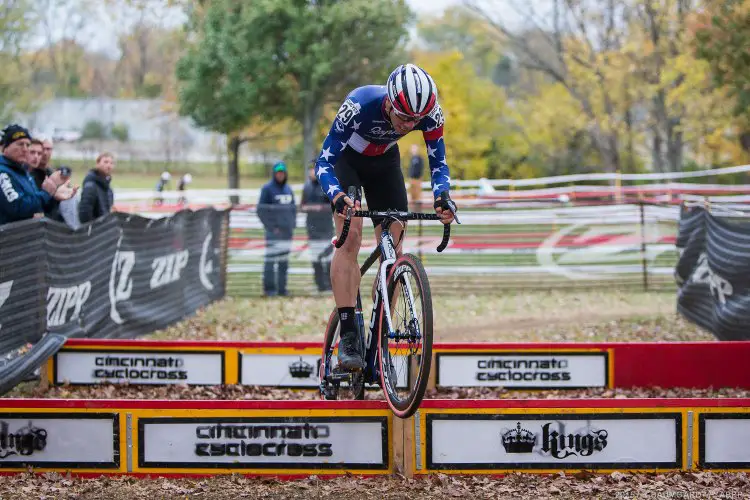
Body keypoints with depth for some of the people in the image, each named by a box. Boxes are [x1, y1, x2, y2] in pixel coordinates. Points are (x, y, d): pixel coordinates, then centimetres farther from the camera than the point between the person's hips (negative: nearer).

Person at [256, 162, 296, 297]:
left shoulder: (288, 189, 14)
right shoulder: (267, 189, -4)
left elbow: (293, 208, 22)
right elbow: (261, 210, -8)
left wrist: (293, 224, 7)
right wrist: (271, 227, -13)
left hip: (287, 230, 6)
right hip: (274, 231, -6)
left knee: (284, 261, 6)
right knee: (271, 259, -9)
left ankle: (282, 288, 11)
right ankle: (269, 289, -6)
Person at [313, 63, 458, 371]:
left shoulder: (431, 114, -29)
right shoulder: (359, 105, -39)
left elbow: (439, 164, -19)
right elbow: (323, 163, -36)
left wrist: (442, 197, -41)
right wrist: (338, 198, -55)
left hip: (384, 163, 4)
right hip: (346, 159, -4)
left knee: (393, 249, -4)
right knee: (350, 237, -22)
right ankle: (348, 337, -25)